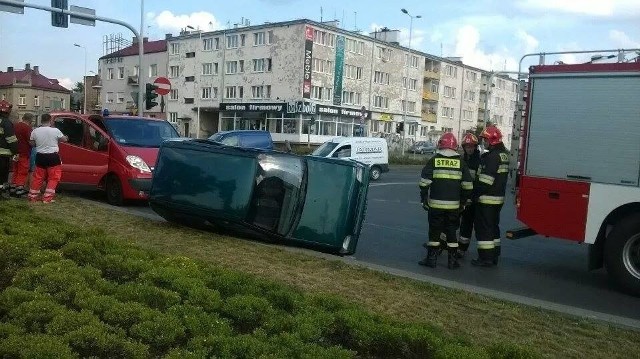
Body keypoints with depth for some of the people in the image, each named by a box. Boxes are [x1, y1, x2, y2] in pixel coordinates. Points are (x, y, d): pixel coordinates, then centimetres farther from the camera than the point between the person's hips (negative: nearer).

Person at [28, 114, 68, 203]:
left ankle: (32, 197, 20)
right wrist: (66, 138, 26)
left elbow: (32, 144, 8)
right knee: (53, 178, 5)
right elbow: (64, 139, 5)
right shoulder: (55, 130, -10)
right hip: (53, 157, -4)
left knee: (38, 177, 14)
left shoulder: (35, 131, -2)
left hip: (40, 157, 4)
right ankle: (47, 198, 1)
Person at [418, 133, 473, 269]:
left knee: (434, 231, 7)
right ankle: (452, 260, 14)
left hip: (436, 203, -1)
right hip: (454, 205, 2)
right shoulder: (460, 162, 4)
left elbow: (424, 181, -5)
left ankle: (431, 258, 11)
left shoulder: (434, 160, -1)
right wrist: (463, 201, 14)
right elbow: (468, 185, 5)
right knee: (451, 232, 10)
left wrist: (424, 199, 2)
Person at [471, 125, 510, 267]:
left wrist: (476, 193, -16)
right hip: (499, 198, 10)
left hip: (487, 198, -10)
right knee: (493, 226, 17)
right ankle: (494, 256, 24)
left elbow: (486, 179, -24)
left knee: (483, 227, -3)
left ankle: (486, 258, 0)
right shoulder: (504, 154, 13)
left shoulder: (493, 156, -19)